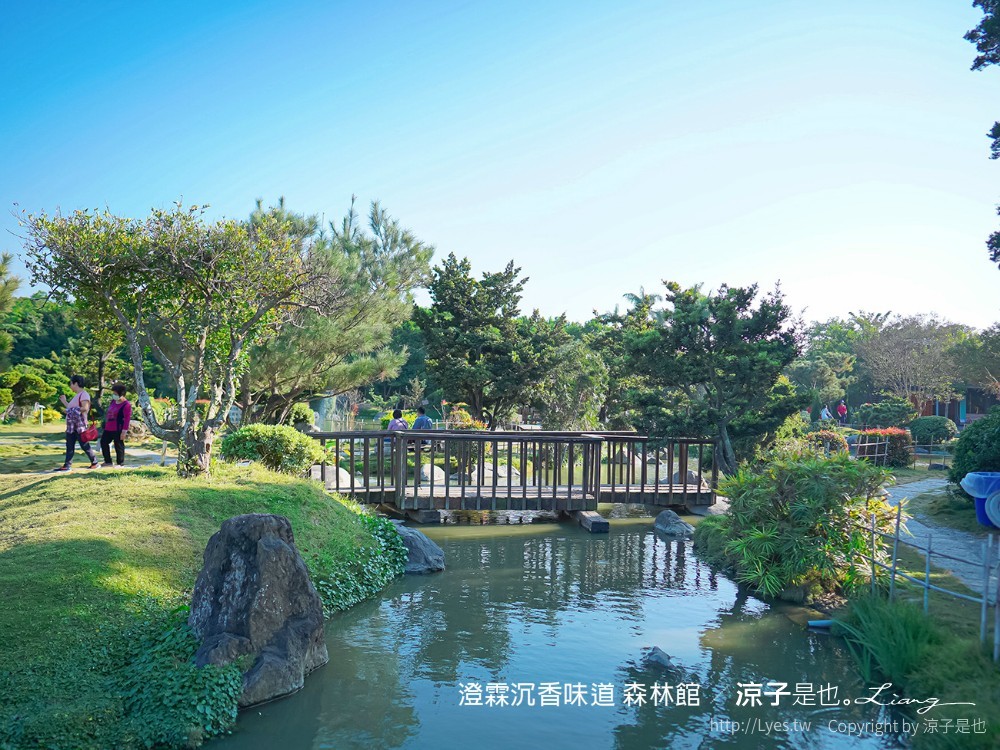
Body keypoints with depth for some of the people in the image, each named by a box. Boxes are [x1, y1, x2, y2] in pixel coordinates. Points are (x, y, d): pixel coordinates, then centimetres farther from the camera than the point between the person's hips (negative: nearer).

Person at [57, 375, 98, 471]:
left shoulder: (84, 394, -12)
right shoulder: (76, 395, 18)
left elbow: (85, 408, -24)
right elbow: (71, 408, 21)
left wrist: (74, 410, -23)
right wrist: (64, 401, 23)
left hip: (80, 425, -10)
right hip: (71, 425, 10)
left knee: (85, 445, -3)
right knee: (69, 446, 5)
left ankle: (94, 462, 8)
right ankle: (67, 465, 3)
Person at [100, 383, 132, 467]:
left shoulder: (126, 405, -16)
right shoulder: (113, 401, 10)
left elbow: (127, 419, -18)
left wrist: (124, 431, -21)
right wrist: (106, 424, 22)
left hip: (118, 430, -9)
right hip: (108, 428, 9)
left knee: (119, 446, -1)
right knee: (103, 442, 14)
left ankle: (120, 463, 11)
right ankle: (108, 462, 25)